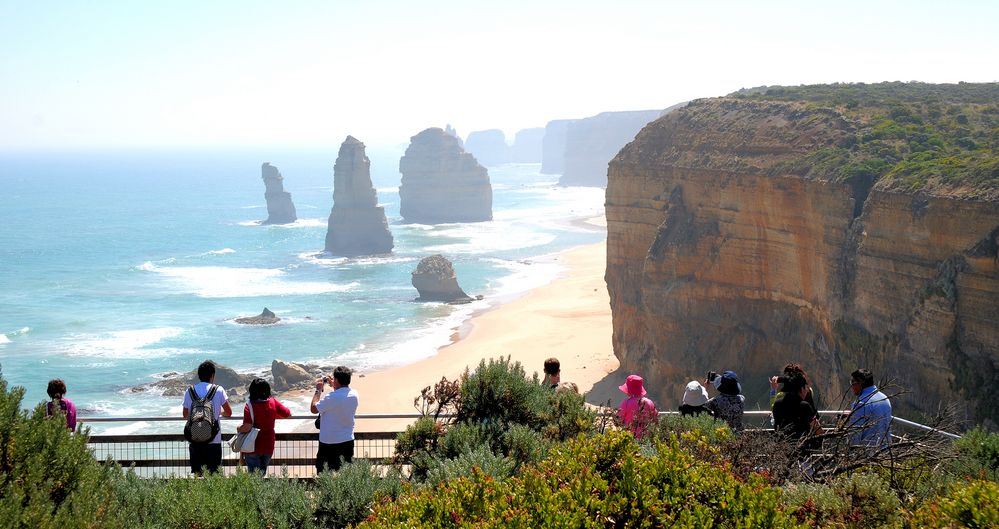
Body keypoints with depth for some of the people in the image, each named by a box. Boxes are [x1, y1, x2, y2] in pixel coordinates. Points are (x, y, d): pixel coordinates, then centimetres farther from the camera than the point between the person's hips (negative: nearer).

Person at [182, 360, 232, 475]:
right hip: (213, 440, -2)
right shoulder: (218, 390, -5)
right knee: (213, 472, 5)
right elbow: (228, 413, 0)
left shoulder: (189, 391, 2)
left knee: (196, 474, 9)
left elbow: (185, 415, 10)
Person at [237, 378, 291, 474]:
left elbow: (247, 427, -24)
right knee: (262, 473, 19)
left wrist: (238, 429, -4)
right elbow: (287, 414, 5)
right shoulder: (273, 402, -5)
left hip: (253, 448, -4)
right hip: (268, 447, 4)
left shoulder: (250, 405, -17)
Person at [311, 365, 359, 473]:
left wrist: (318, 390, -4)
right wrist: (334, 386, 20)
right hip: (348, 440, 6)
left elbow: (314, 409, -12)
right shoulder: (354, 395, -3)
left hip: (330, 443, -6)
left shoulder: (332, 397, -24)